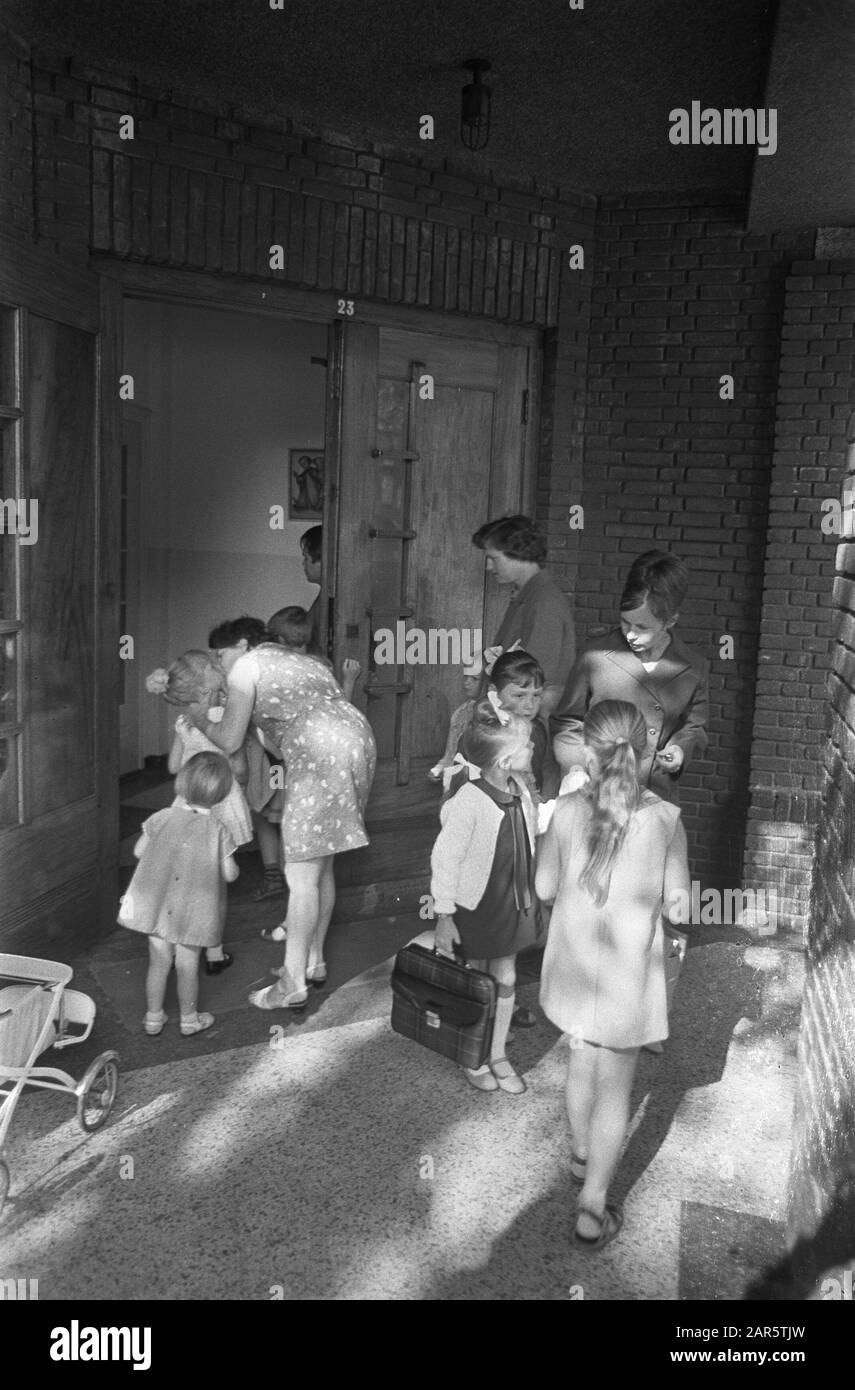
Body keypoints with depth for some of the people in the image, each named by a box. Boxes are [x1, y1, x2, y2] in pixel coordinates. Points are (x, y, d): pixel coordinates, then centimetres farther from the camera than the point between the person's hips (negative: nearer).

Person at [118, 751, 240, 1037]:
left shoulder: (161, 818, -10)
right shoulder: (218, 831, -15)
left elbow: (139, 851, 2)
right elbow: (229, 874, -11)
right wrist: (231, 861, 9)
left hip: (157, 907, 2)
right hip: (193, 914, -2)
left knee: (159, 962, 17)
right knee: (187, 967, 13)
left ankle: (153, 1017, 30)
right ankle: (189, 1019, 30)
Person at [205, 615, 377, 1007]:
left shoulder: (248, 664, 5)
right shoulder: (304, 661, 30)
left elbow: (230, 740, 4)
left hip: (322, 756, -9)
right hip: (358, 742, 9)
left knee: (301, 875, -4)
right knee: (320, 867, 18)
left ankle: (293, 984, 1)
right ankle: (314, 960, 28)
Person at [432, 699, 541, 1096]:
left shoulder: (519, 792, -6)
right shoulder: (469, 802, -28)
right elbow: (445, 859, -22)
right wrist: (444, 916, -17)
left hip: (512, 902, 6)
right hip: (474, 906, -6)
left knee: (505, 979, 16)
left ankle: (498, 1055, 35)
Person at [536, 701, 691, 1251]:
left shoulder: (569, 811, -13)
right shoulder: (666, 818, -16)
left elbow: (545, 889, -3)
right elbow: (677, 902, -7)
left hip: (574, 967, 3)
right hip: (628, 976, -2)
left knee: (583, 1060, 25)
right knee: (615, 1088, 11)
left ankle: (583, 1156, 48)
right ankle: (592, 1212, 19)